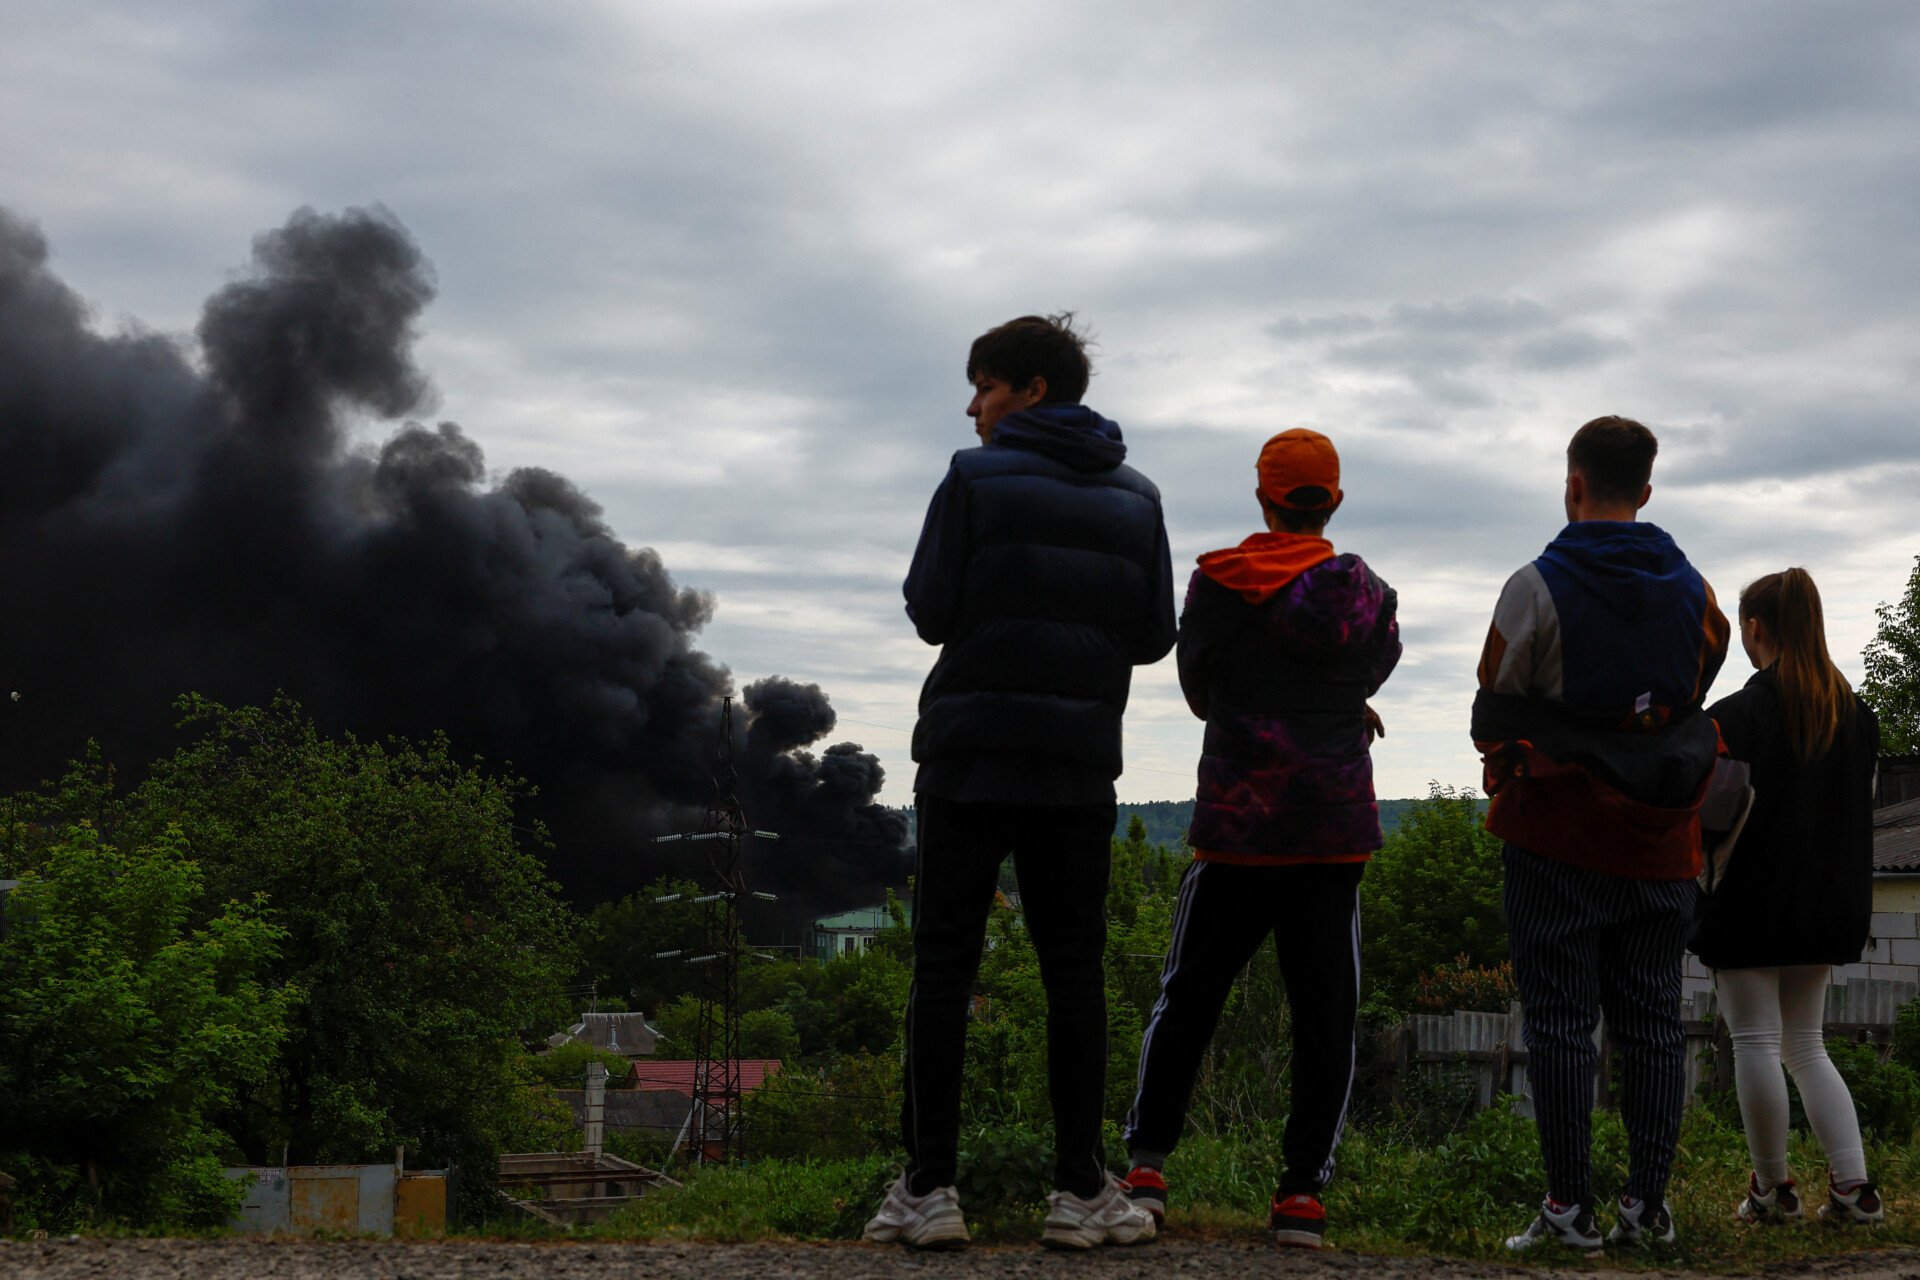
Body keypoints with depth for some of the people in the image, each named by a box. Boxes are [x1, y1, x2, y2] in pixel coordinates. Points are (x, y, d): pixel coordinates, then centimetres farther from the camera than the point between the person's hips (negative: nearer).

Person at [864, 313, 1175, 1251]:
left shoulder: (976, 479, -4)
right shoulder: (1136, 499, 9)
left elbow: (930, 611, -5)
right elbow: (1153, 636, 9)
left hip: (970, 757, -3)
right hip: (1079, 761, 3)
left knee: (943, 966, 1)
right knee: (1074, 969, 7)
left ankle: (927, 1188, -1)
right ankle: (1082, 1190, 5)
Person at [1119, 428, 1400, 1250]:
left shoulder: (1216, 585, -2)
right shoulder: (1365, 594, 0)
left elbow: (1199, 690, 7)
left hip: (1234, 825, 0)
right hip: (1334, 832, 0)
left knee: (1187, 999, 9)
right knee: (1324, 1013, 5)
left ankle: (1146, 1167, 7)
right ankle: (1303, 1191, 2)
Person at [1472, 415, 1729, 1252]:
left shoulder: (1539, 587, -9)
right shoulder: (1693, 590, 6)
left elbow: (1491, 717, -4)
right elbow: (1694, 698, 13)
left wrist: (1512, 764, 16)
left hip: (1558, 840, -4)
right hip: (1660, 845, 4)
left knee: (1559, 1019, -1)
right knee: (1652, 1021, 8)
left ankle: (1569, 1205, -2)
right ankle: (1647, 1204, 8)